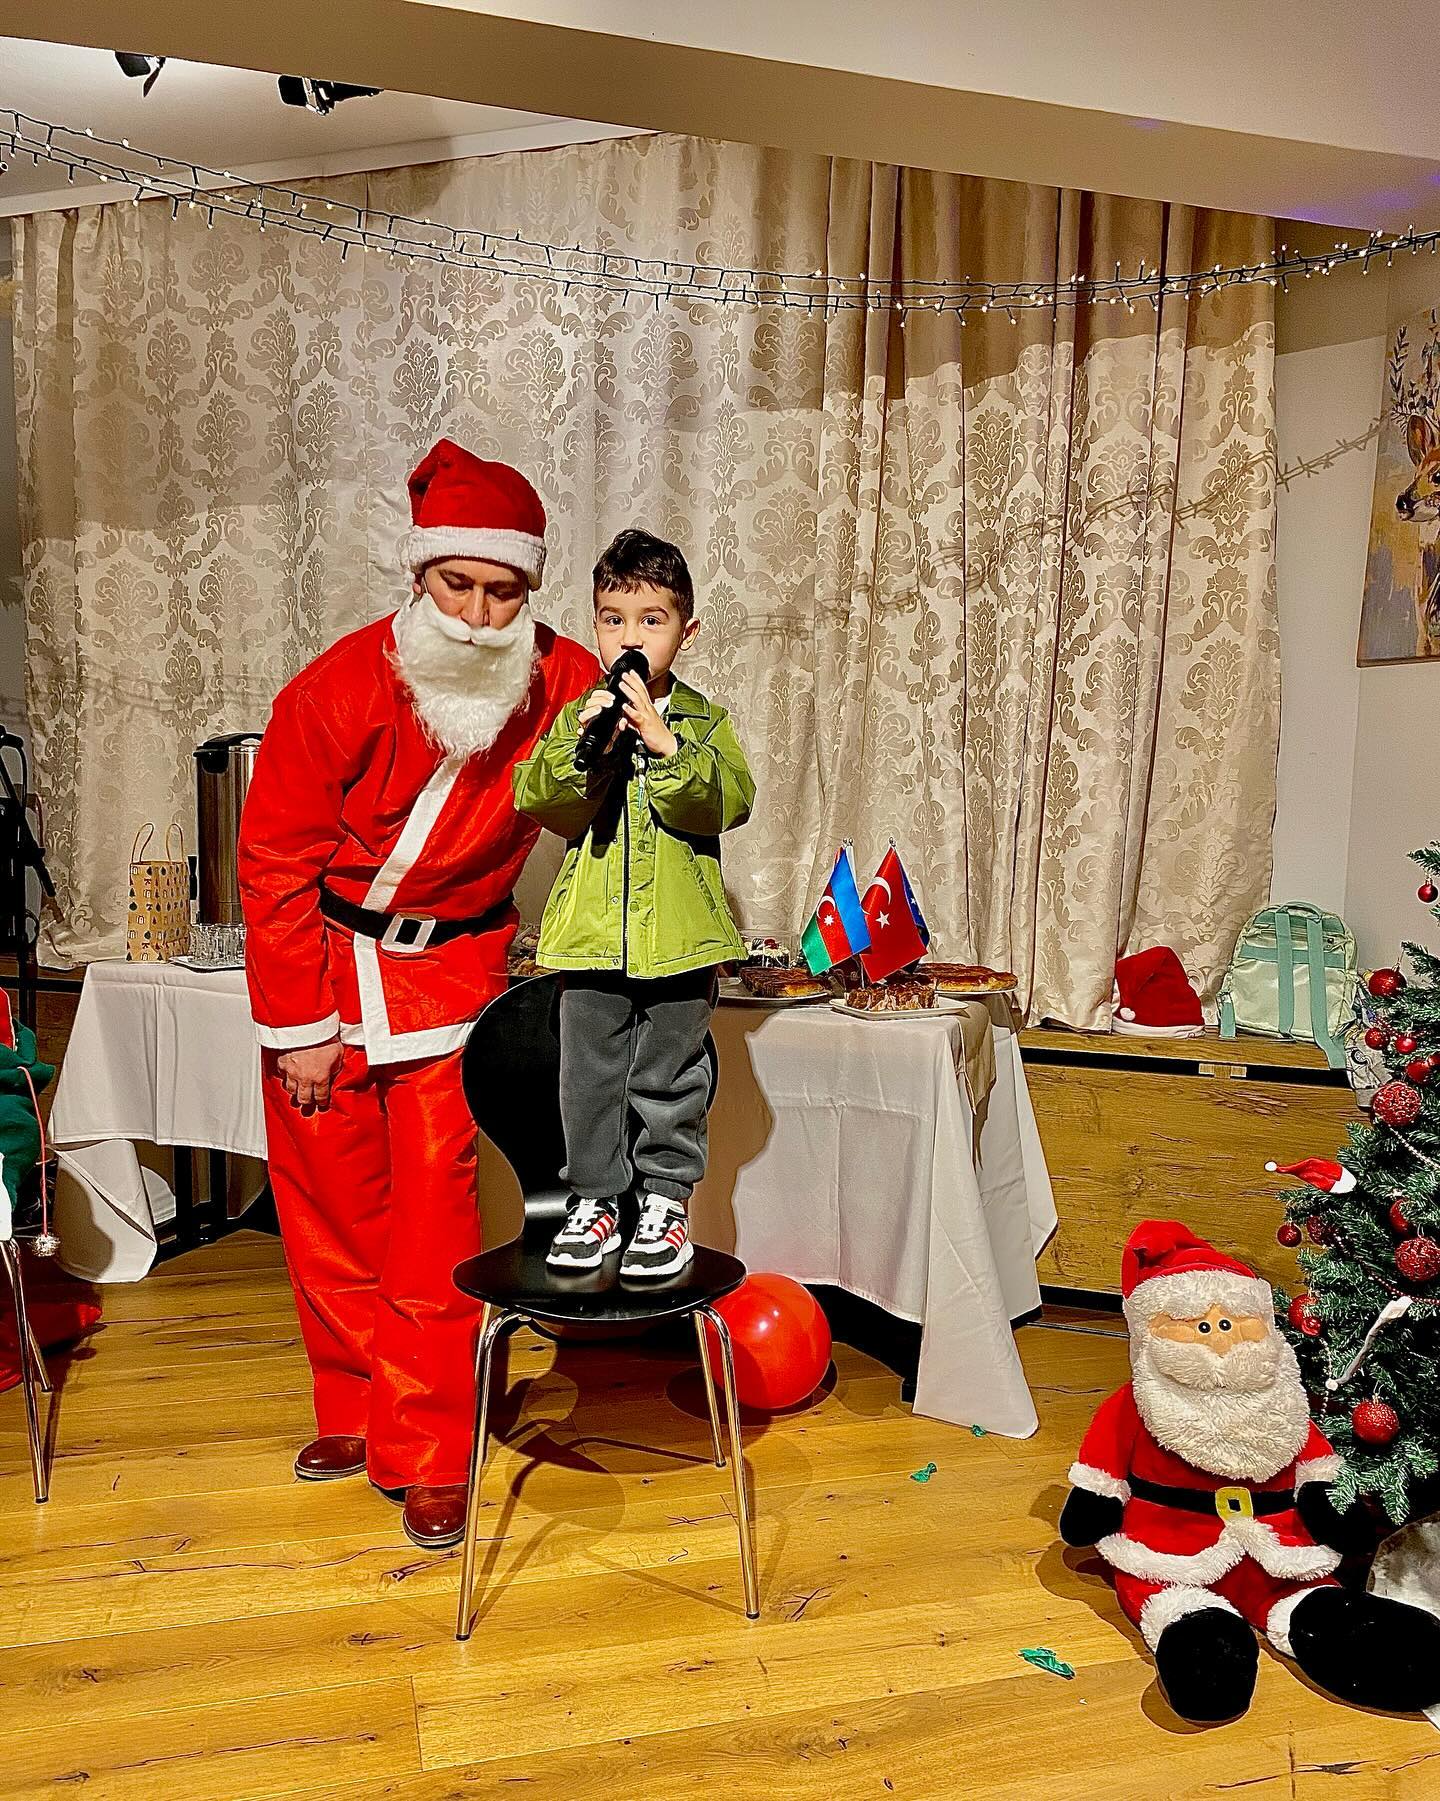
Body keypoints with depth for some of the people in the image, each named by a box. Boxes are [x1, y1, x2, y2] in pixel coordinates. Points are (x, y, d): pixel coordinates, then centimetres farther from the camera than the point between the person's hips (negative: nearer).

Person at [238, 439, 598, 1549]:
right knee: (329, 1199, 9)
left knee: (434, 1206, -4)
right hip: (322, 958, 1)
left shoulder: (567, 686, -14)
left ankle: (426, 1457, 9)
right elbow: (275, 863, -10)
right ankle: (355, 1408, 29)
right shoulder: (338, 691, -18)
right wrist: (301, 1022, -9)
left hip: (454, 964, 0)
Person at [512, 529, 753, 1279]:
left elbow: (730, 801, -12)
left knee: (670, 1077, 8)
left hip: (678, 934, -1)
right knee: (589, 1075, 10)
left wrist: (664, 744, -21)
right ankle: (594, 1201, 25)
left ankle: (666, 1200, 23)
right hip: (591, 933, 2)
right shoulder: (575, 717, 7)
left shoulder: (704, 722, 3)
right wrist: (582, 747, -20)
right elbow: (531, 797, -5)